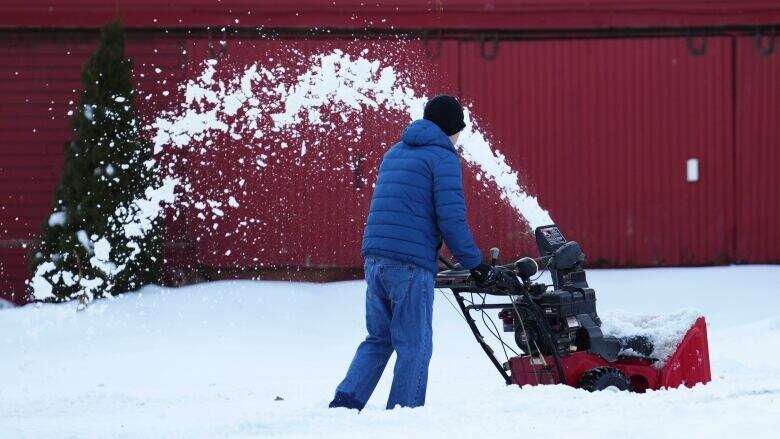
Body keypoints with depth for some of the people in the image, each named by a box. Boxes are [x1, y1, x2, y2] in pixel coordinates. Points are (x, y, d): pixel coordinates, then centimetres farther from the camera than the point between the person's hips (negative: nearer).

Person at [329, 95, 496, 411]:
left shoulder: (394, 154, 22)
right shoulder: (443, 157, -3)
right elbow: (452, 218, -11)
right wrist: (475, 265, -3)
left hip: (374, 259, 7)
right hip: (411, 265, -7)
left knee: (378, 339, 16)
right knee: (414, 347, 0)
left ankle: (346, 402, 3)